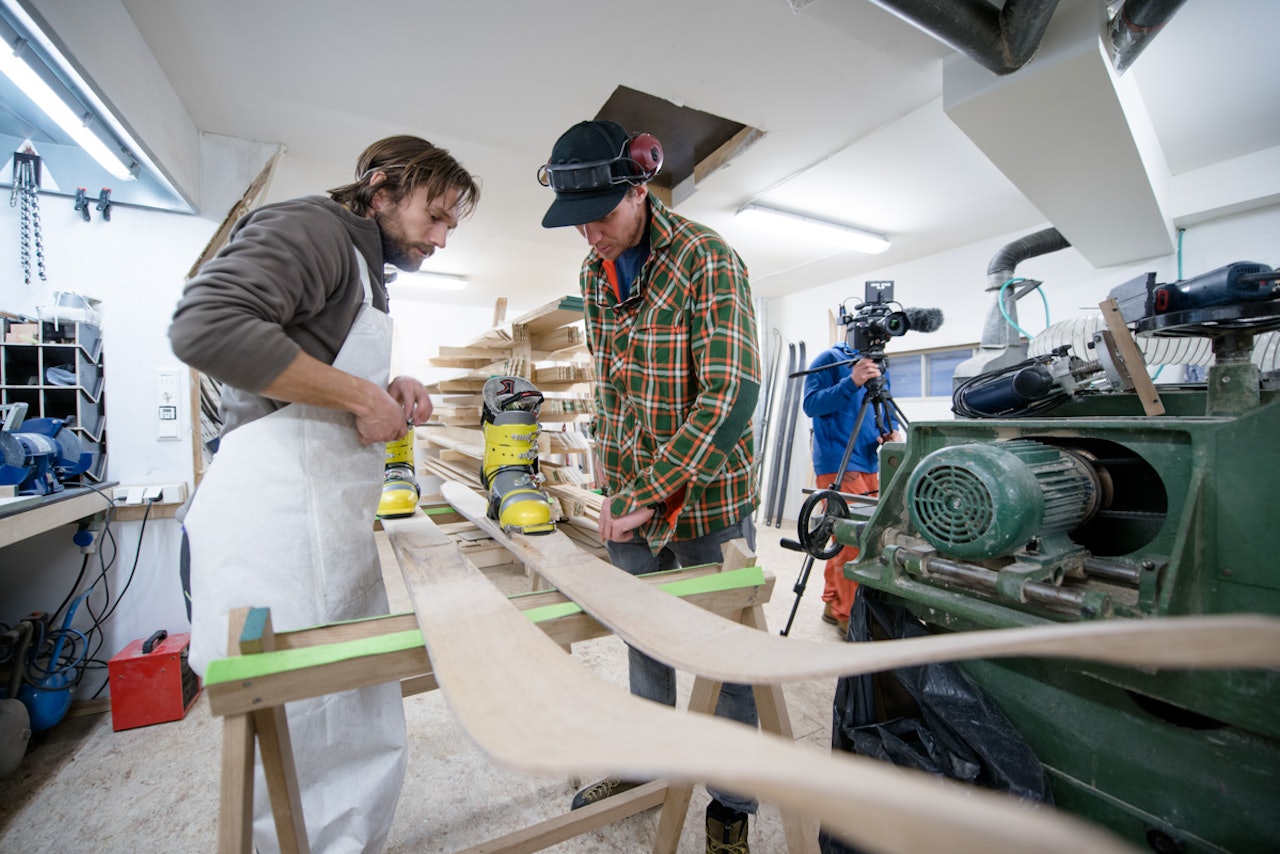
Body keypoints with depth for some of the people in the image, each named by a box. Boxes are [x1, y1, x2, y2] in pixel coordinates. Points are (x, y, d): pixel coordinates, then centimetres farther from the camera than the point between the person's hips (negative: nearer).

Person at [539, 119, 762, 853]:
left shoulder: (707, 260, -13)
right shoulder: (594, 272, 8)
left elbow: (733, 393, -22)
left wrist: (655, 490, -23)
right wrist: (614, 485, 10)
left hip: (707, 496, -6)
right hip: (630, 497, 6)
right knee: (643, 639, 21)